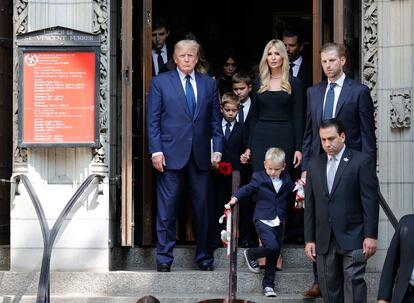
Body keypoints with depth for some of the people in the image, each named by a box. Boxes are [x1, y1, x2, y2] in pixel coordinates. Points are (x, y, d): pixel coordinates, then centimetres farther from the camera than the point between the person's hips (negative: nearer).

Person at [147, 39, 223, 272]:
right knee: (167, 209, -1)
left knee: (203, 207, 5)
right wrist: (156, 151, -7)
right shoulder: (160, 82, 4)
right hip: (171, 155, -2)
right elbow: (153, 120, 2)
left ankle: (205, 257, 16)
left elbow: (216, 120, 12)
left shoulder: (209, 84, 12)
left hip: (201, 155, 2)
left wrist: (217, 149, 2)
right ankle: (164, 258, 6)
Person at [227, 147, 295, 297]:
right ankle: (251, 254, 7)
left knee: (274, 254, 6)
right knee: (272, 247, -23)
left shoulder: (286, 180, 9)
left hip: (278, 222, 5)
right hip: (263, 220, -4)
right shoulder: (259, 177, -3)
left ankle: (268, 285, 17)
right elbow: (247, 189, -4)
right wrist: (235, 198, -17)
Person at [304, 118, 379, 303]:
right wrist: (309, 239, 8)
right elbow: (310, 205, 12)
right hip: (324, 239, 4)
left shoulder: (362, 161, -1)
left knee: (354, 282, -9)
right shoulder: (314, 164, 13)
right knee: (329, 286, 5)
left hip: (352, 238, -4)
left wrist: (371, 236, -10)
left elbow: (370, 201, -4)